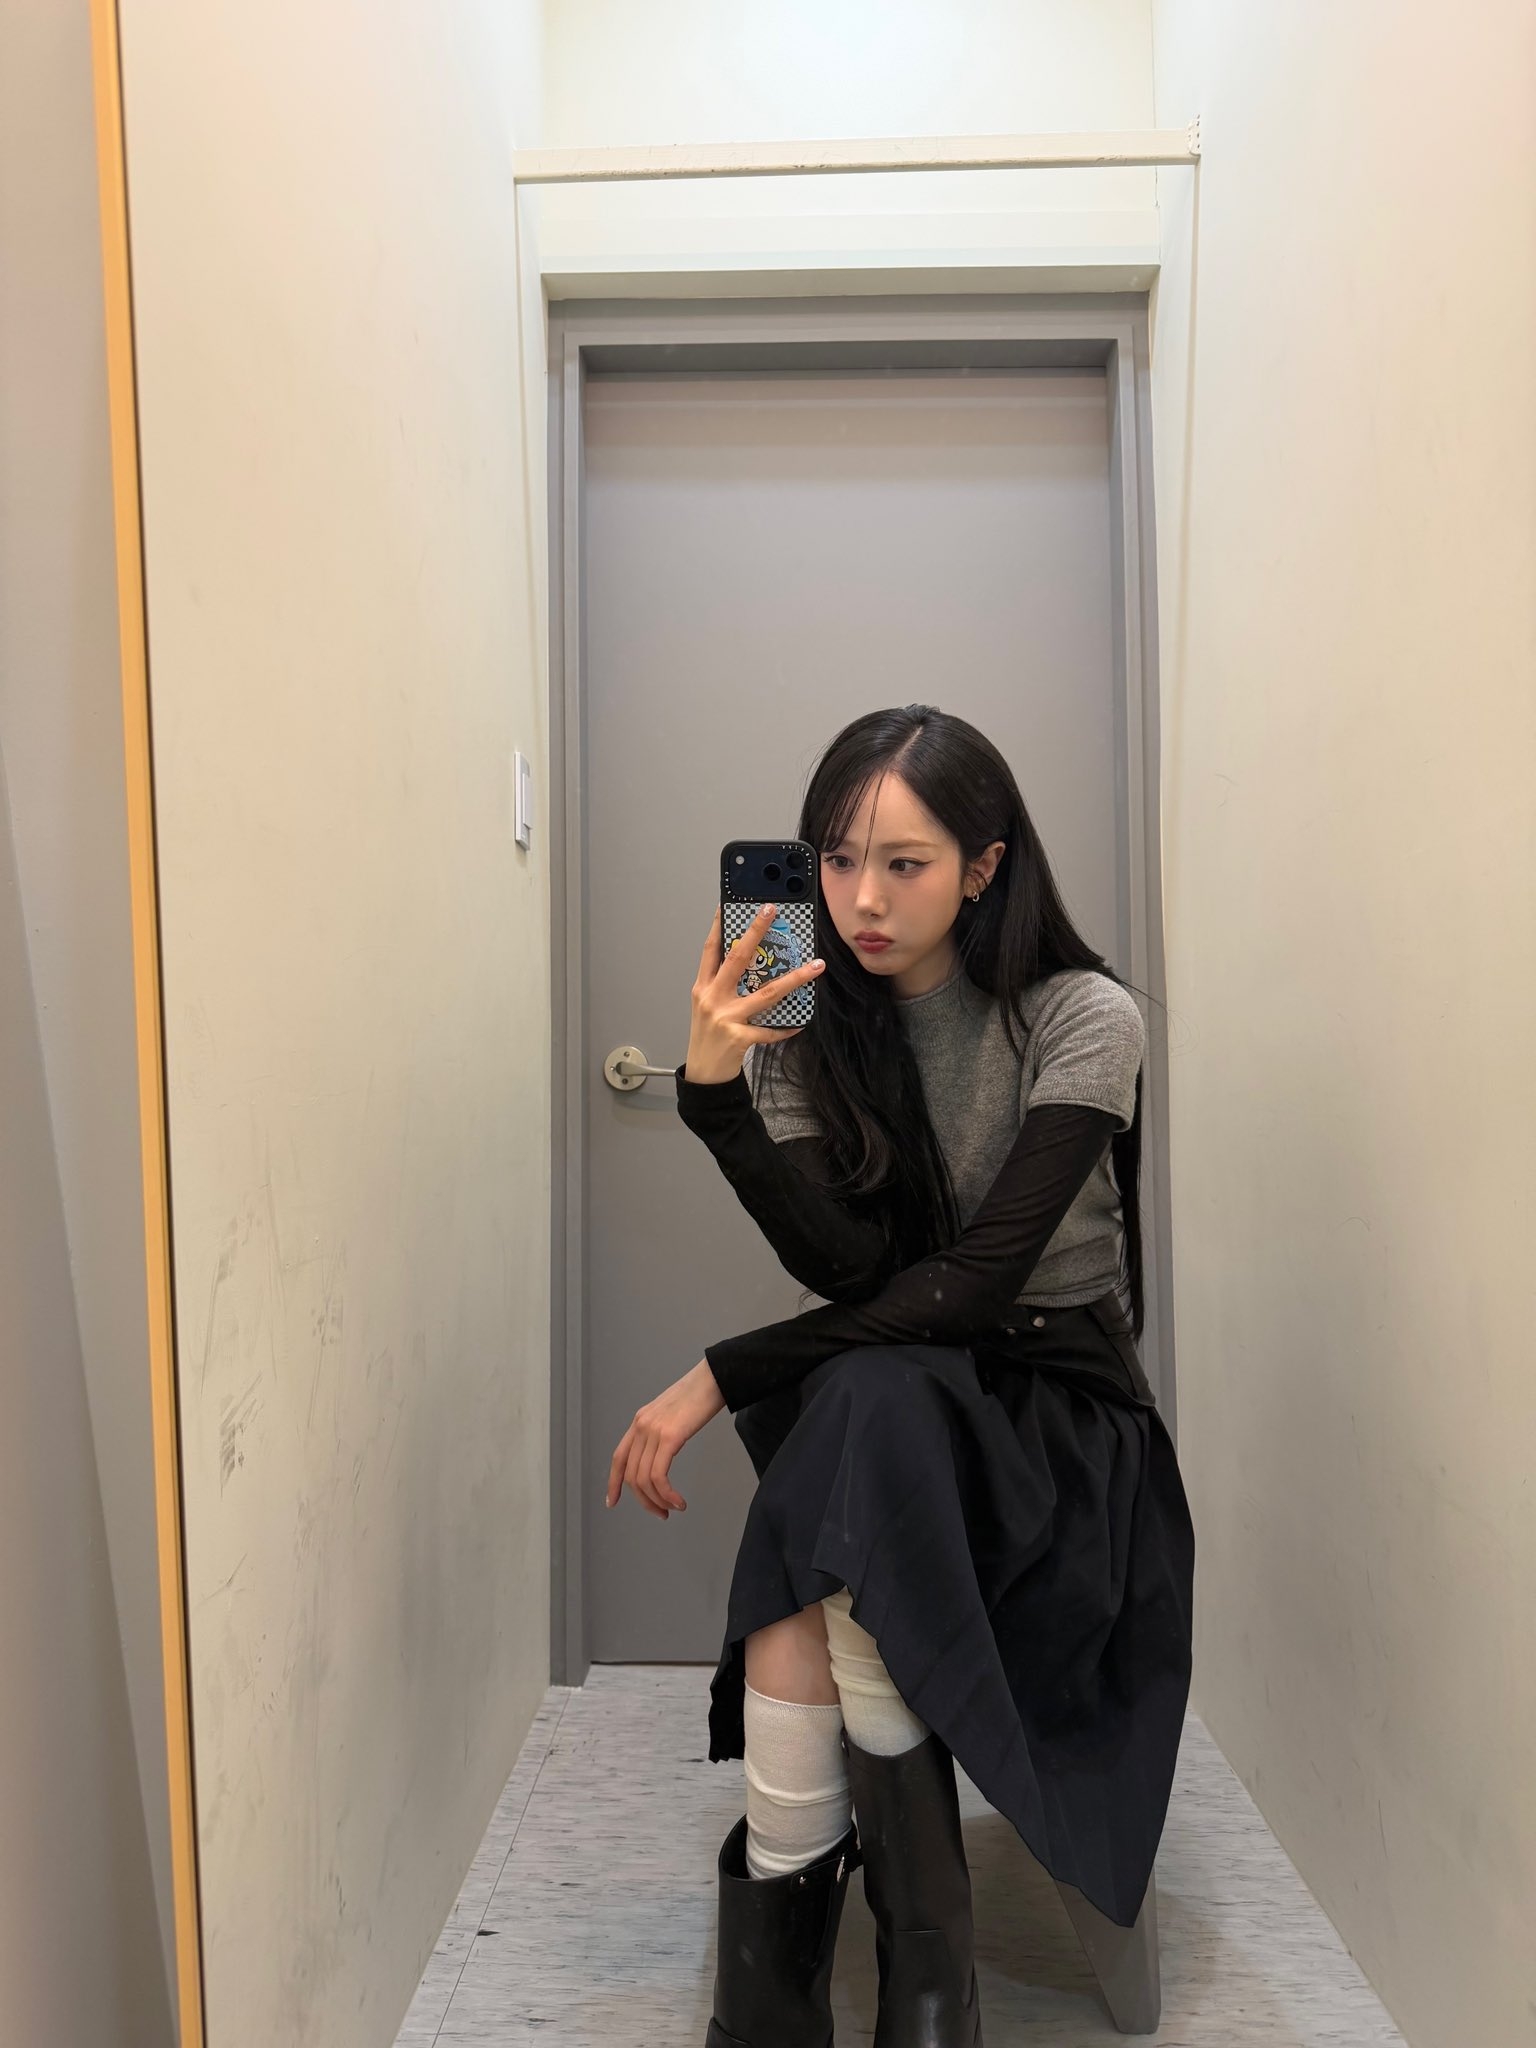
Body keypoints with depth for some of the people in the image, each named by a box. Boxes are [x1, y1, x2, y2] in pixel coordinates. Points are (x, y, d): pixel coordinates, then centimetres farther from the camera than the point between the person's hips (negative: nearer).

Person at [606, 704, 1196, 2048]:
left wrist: (725, 1376, -22)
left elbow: (976, 1280, -19)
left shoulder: (1085, 1020, -10)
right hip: (877, 1402, 3)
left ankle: (780, 1916, -21)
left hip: (1058, 1401, -2)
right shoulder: (806, 1026, 0)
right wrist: (713, 1089, -27)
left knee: (867, 1405, -34)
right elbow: (846, 1265, -13)